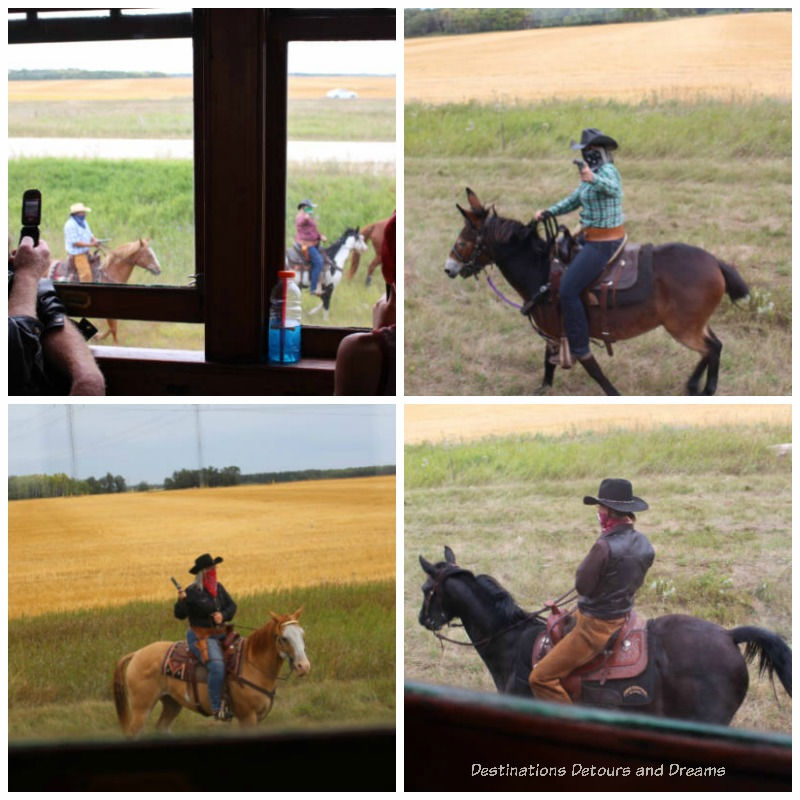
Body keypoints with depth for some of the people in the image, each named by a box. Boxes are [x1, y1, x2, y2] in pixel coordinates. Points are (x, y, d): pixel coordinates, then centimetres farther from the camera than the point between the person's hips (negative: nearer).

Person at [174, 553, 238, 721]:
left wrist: (223, 615, -8)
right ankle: (216, 707, -25)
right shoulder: (192, 592, -9)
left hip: (220, 634, 8)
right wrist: (181, 601, -29)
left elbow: (231, 605, 11)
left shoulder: (219, 588, 9)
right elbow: (180, 615, -9)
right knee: (217, 665, -29)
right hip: (200, 636, -8)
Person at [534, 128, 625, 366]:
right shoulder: (594, 173, 14)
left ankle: (579, 349, -9)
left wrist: (594, 179, -61)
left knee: (568, 290, -16)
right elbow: (574, 200, 23)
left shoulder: (608, 172, -18)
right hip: (590, 237, 11)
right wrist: (548, 212, 12)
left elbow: (613, 189, -42)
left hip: (603, 243, -11)